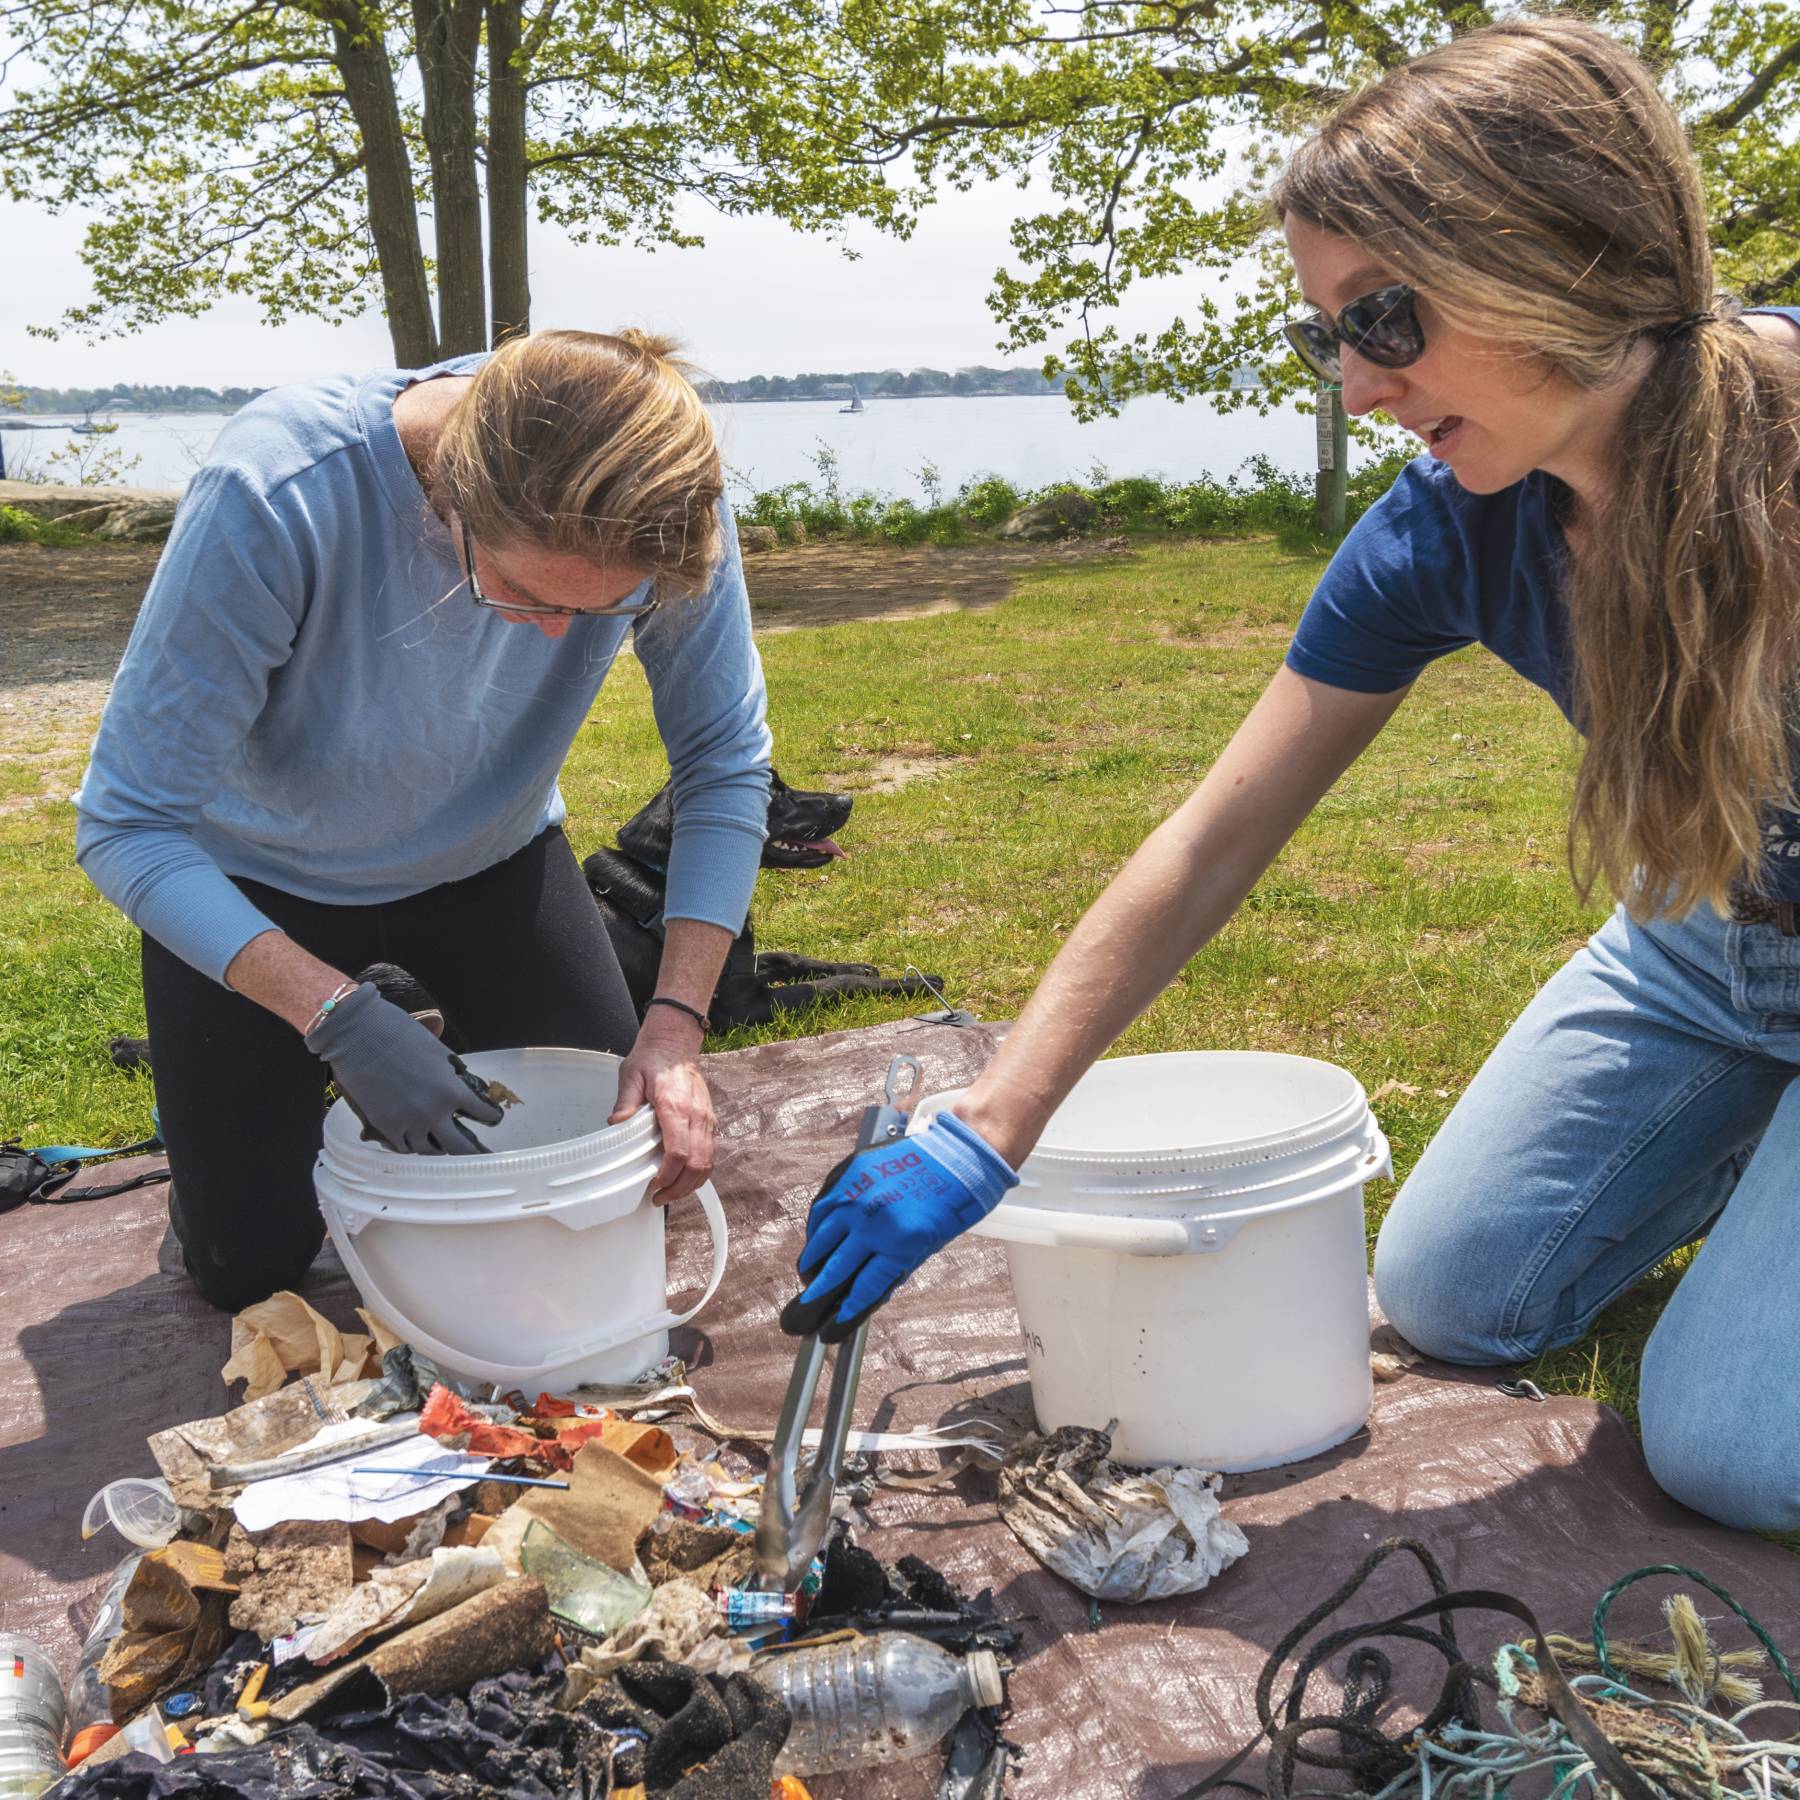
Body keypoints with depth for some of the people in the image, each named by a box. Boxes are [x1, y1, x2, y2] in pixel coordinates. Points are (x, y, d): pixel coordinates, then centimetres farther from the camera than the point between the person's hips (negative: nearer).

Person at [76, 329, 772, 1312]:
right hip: (261, 884, -2)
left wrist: (677, 1020, -29)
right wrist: (338, 1016, -39)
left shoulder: (668, 497, -29)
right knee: (251, 1266, 2)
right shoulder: (274, 494, -38)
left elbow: (724, 763, -18)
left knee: (624, 1167, 5)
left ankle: (461, 1064, 32)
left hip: (491, 856, 3)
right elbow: (126, 826, -30)